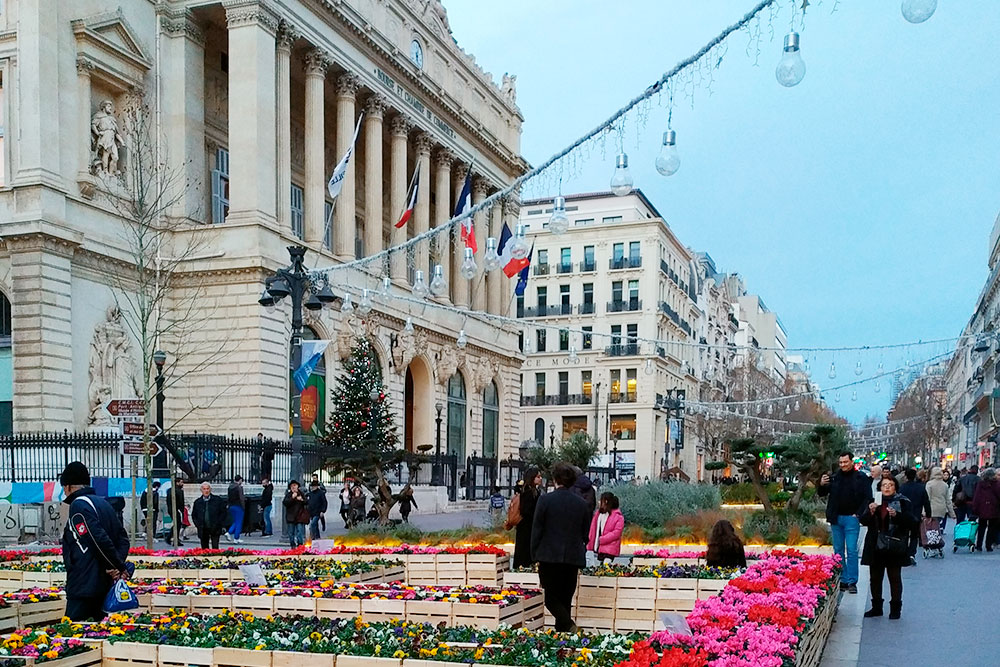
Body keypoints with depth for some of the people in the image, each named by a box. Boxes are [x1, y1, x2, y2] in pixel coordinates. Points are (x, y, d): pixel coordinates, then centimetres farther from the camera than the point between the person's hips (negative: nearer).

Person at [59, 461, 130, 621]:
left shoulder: (79, 505, -11)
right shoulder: (103, 503, 17)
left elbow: (100, 539, -20)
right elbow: (122, 537, 12)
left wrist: (118, 566, -12)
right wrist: (119, 565, -3)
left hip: (83, 587, -9)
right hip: (104, 586, 9)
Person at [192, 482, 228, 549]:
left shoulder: (218, 500, 0)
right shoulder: (197, 502, 7)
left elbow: (224, 512, 3)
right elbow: (194, 515, 18)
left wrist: (223, 525, -3)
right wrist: (197, 525, 4)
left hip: (215, 529, -3)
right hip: (203, 530, 3)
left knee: (215, 548, -8)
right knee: (204, 548, 6)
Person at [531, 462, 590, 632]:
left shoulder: (545, 500, -7)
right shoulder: (582, 503, 5)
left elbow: (537, 529, -5)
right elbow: (586, 533, 10)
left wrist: (535, 556, 2)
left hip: (549, 556, -4)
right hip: (573, 558, 4)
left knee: (551, 598, 4)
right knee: (566, 598, 12)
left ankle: (568, 625, -17)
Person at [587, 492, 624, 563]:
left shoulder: (618, 516, -8)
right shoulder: (598, 513, 11)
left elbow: (617, 532, -14)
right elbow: (593, 530, 12)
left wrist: (601, 539, -15)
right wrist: (590, 546, 6)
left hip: (609, 550, -6)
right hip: (598, 548, 6)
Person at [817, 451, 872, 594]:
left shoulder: (861, 478, -1)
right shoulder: (834, 478, 8)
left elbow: (868, 498, -2)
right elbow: (821, 494, 14)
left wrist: (858, 514, -8)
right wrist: (821, 485, -8)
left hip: (851, 519, -4)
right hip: (836, 518, 4)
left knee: (851, 550, -6)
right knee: (838, 550, 7)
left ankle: (852, 582, -1)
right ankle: (842, 581, 14)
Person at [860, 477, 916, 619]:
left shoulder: (903, 502, -1)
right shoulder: (874, 501, 8)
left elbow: (910, 522, -9)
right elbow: (863, 521, 4)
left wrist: (896, 515, -25)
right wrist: (870, 512, -15)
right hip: (875, 547, 4)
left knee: (895, 578, 3)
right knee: (875, 578, 10)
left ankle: (895, 609, 14)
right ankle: (876, 607, 21)